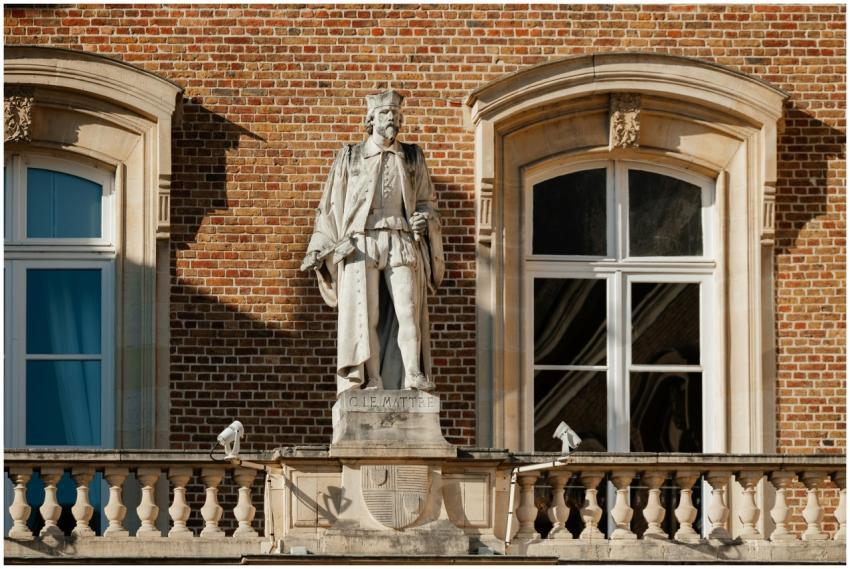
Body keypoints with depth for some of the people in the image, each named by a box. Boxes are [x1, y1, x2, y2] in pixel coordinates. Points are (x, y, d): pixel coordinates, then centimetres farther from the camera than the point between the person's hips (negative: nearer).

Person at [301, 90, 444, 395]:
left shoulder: (413, 158, 17)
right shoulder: (349, 158, 14)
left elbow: (427, 201, 19)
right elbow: (330, 206, 14)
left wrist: (424, 217, -4)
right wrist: (319, 249, 5)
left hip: (402, 245, 1)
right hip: (361, 245, -1)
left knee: (407, 311, -13)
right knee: (363, 315, -10)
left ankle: (414, 378, -17)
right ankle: (368, 383, -14)